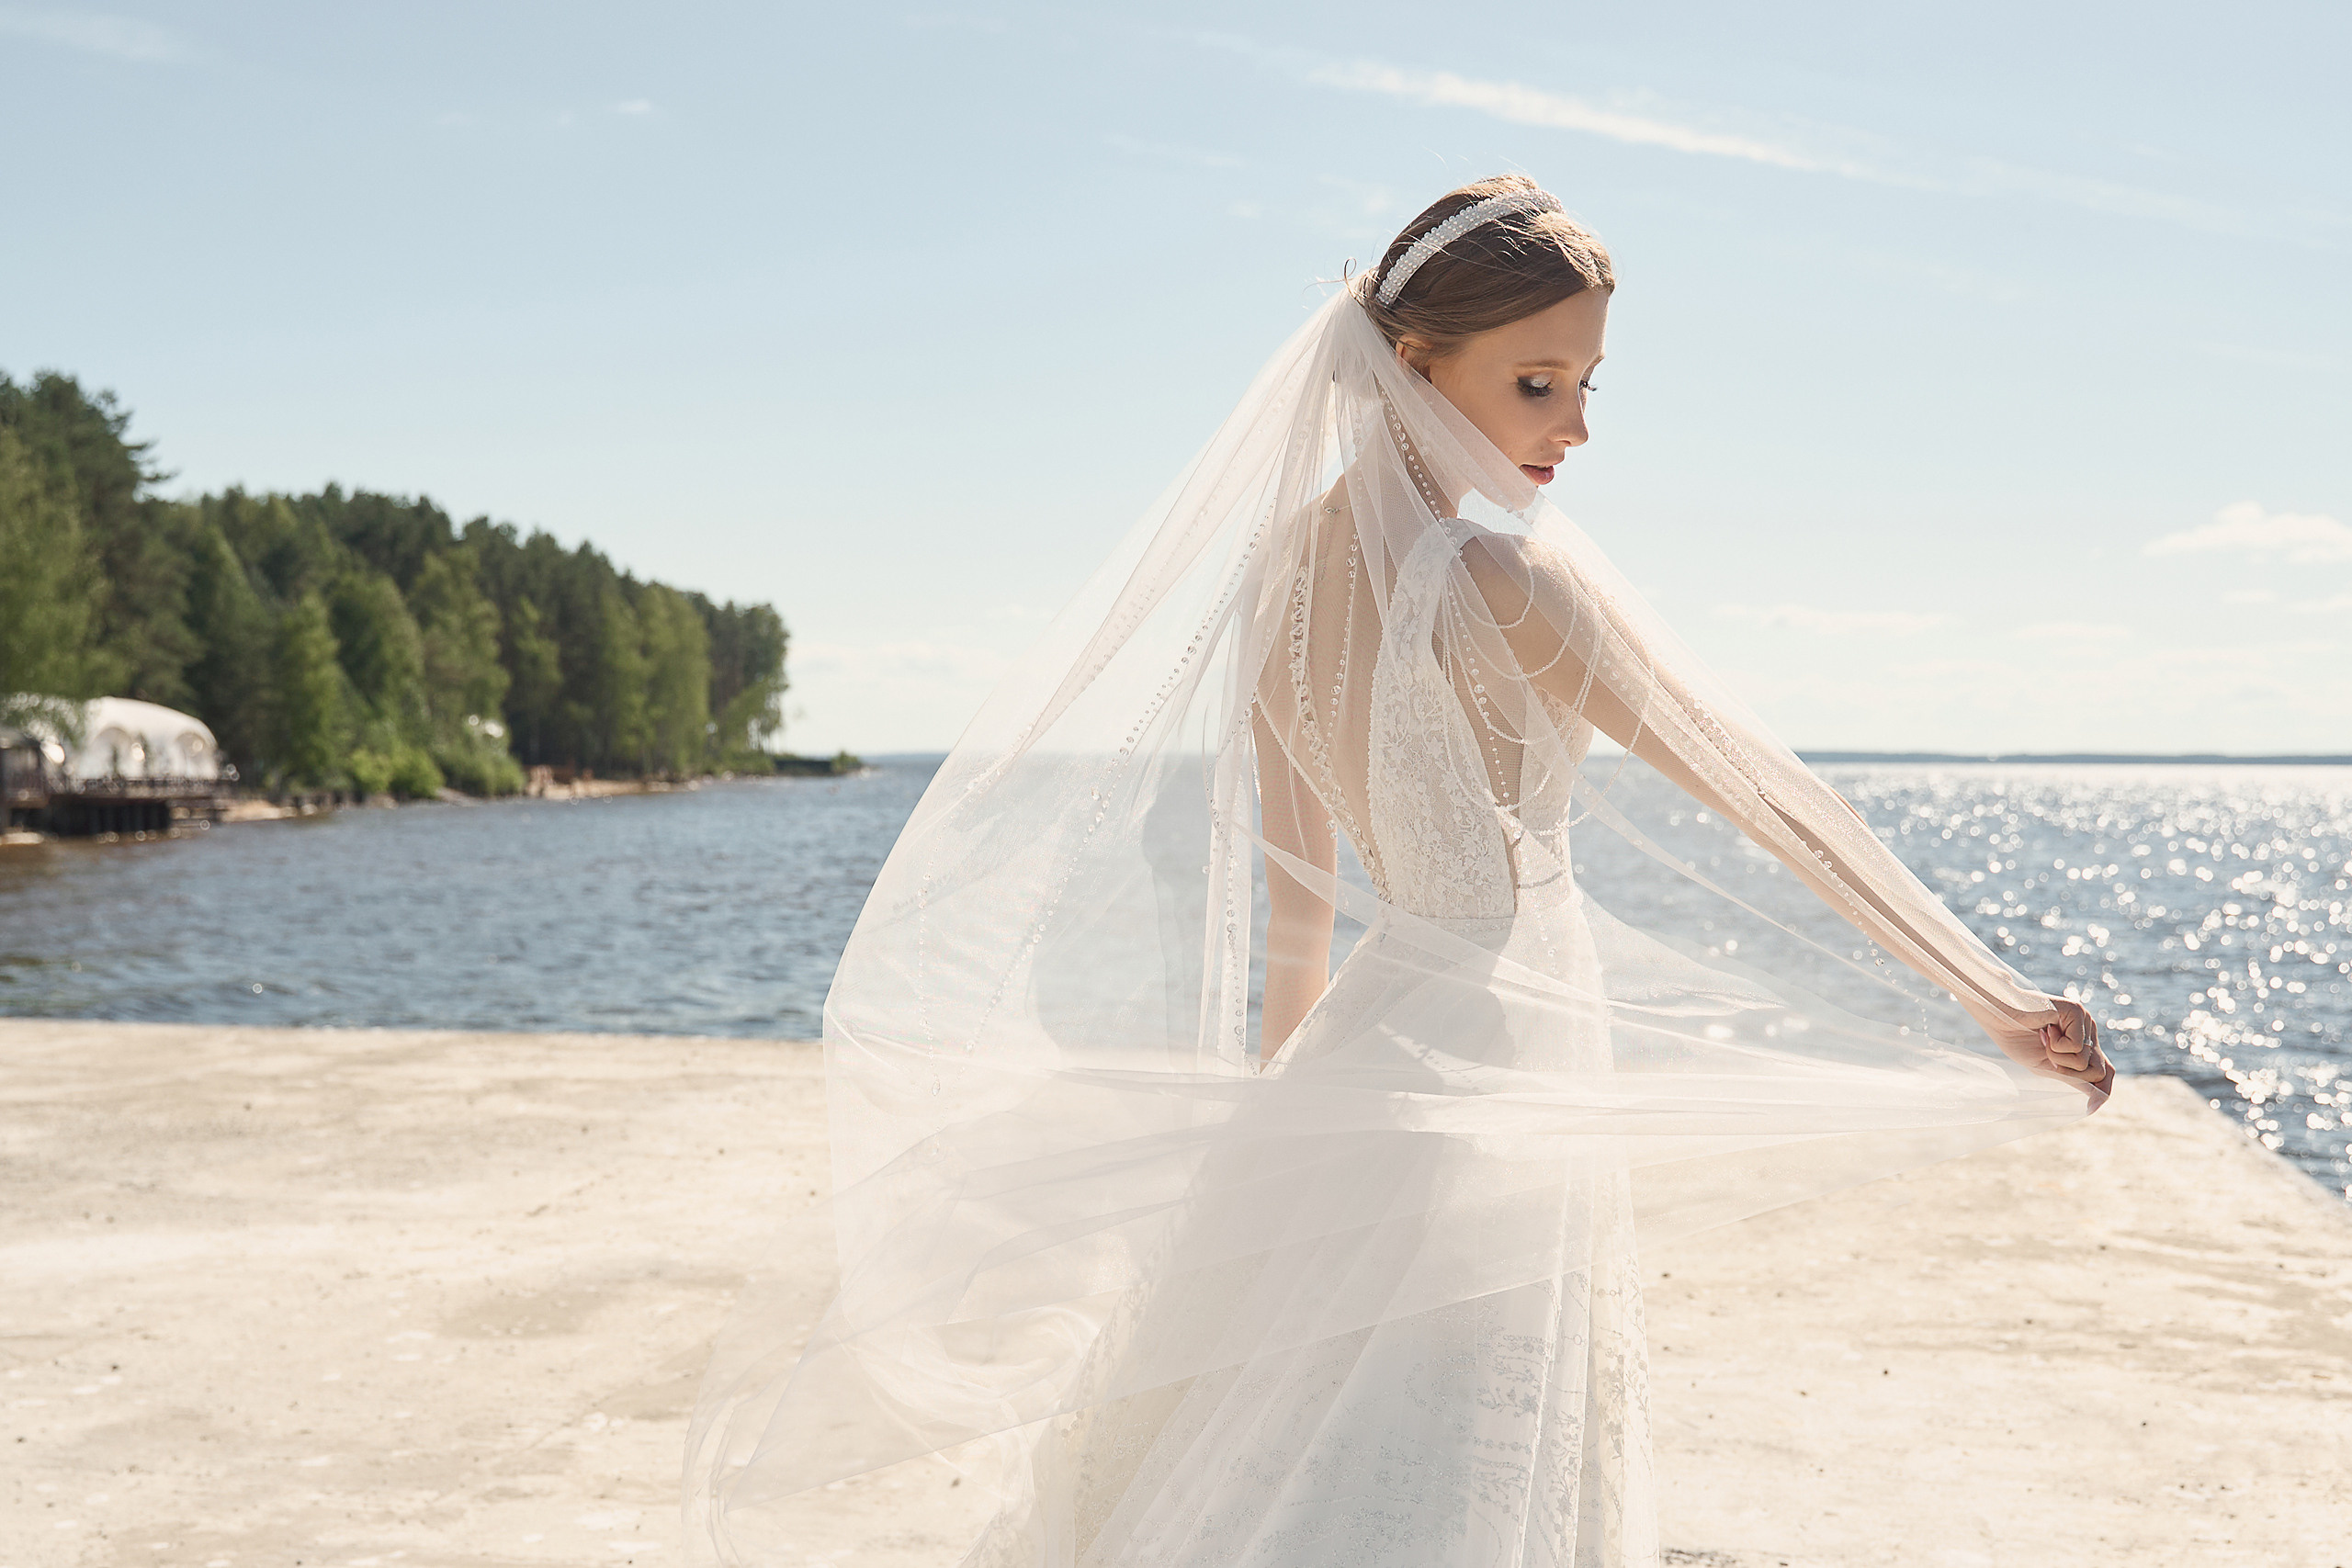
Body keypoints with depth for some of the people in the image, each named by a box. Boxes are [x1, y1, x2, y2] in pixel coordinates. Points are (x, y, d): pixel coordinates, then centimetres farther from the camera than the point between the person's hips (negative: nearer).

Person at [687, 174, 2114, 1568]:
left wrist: (1293, 1076, 24)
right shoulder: (1505, 578, -19)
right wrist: (1998, 1002, -6)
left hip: (1371, 1037, 8)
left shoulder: (1286, 559, 3)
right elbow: (1771, 799, -14)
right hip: (1489, 1082, -8)